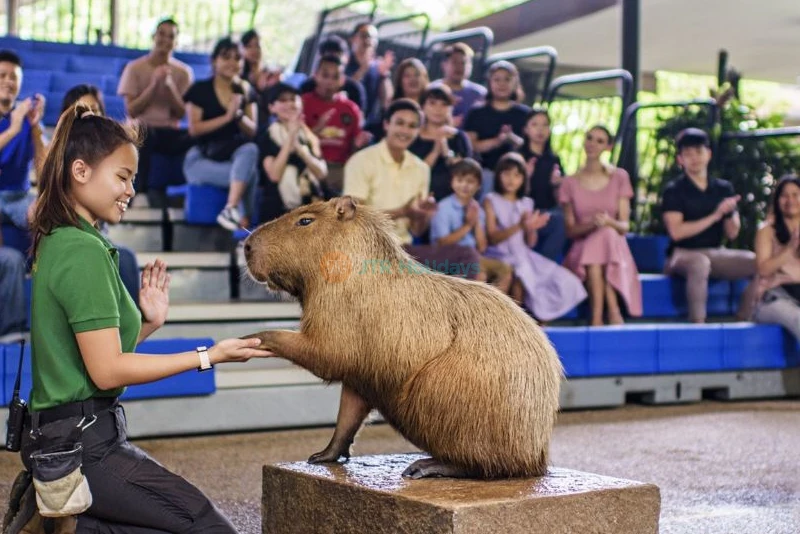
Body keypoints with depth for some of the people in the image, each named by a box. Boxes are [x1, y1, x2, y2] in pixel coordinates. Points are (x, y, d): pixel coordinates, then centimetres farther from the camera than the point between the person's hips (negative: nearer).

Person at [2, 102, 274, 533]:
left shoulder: (57, 243, 12)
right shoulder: (85, 251, -17)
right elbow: (107, 371, -19)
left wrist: (147, 324, 4)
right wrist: (208, 357, -15)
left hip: (63, 436, 10)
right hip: (80, 443, -10)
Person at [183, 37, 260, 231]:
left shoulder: (244, 92, 12)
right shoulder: (200, 90, -1)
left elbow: (253, 132, 4)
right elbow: (194, 129, -10)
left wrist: (238, 114, -15)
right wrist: (227, 117, -15)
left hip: (235, 156, 4)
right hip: (202, 158, -4)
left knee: (250, 150, -33)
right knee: (249, 172, -30)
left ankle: (231, 210, -37)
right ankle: (244, 219, -20)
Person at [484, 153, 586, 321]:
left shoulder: (527, 203, 13)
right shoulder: (491, 201, -1)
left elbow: (530, 243, 9)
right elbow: (492, 238, -11)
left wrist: (531, 229, -13)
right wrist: (518, 226, -22)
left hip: (523, 256, 6)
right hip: (500, 255, -5)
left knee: (560, 280, -9)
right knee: (520, 277, -34)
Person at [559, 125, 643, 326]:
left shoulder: (619, 177, 9)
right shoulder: (570, 183, 9)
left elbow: (624, 226, 4)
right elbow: (570, 230, 4)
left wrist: (609, 222, -21)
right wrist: (591, 224, -18)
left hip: (614, 248, 0)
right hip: (582, 251, 0)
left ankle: (597, 316, -40)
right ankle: (613, 311, -36)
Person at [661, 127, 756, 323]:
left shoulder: (724, 188, 9)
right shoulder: (673, 191, -3)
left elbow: (732, 234, 7)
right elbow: (676, 232, -14)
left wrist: (730, 213, -15)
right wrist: (715, 216, -16)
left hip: (716, 253, 5)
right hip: (683, 254, -5)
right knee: (700, 262, -40)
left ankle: (744, 320, -6)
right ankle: (698, 323, -35)